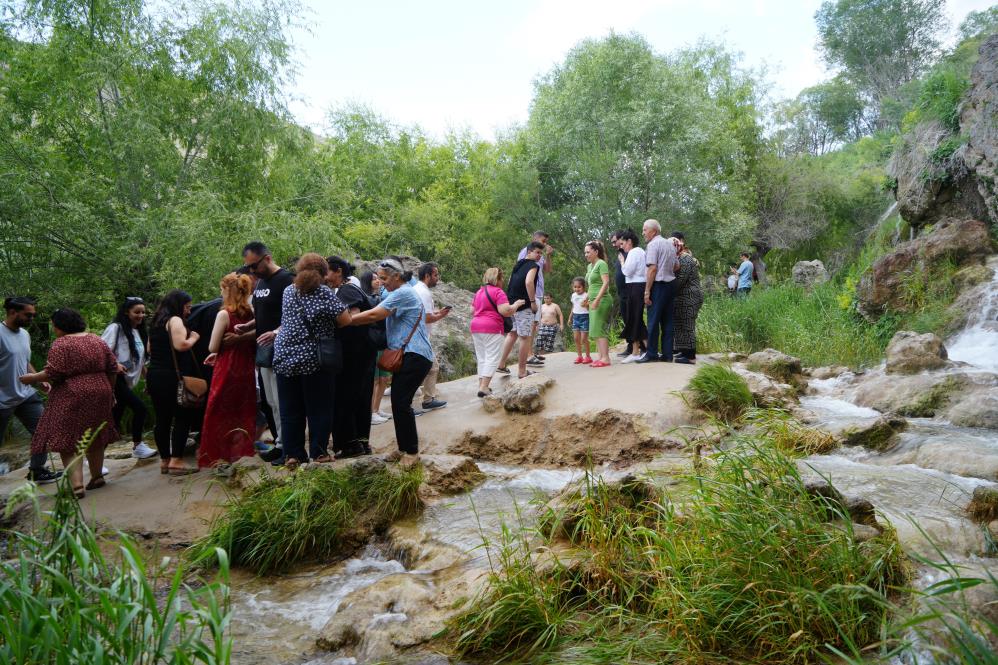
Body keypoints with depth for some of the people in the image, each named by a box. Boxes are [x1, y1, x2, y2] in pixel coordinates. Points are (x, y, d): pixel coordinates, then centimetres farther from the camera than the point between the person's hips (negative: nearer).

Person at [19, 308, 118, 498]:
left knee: (67, 440, -3)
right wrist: (109, 391, 20)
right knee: (94, 438, 18)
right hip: (99, 395, 7)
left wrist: (32, 378, 0)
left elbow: (52, 374, -16)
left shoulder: (61, 344, -9)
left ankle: (77, 485, -12)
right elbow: (113, 368, 10)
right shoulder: (97, 341, 10)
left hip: (72, 399, -6)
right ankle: (97, 476, 26)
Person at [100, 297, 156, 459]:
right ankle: (137, 446, -1)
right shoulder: (116, 328, -8)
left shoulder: (139, 332, 15)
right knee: (139, 407, -16)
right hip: (116, 378, -9)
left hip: (128, 382, 9)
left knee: (114, 422, 10)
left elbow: (140, 359, 22)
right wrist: (114, 364, -29)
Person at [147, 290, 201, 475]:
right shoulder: (175, 320, -8)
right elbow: (181, 345, -21)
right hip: (172, 377, -9)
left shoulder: (156, 322, 19)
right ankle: (176, 461, -7)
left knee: (162, 419, 11)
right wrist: (194, 338, -3)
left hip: (154, 375, 9)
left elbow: (150, 349, 26)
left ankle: (164, 460, 16)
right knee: (182, 417, -4)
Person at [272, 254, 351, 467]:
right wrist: (329, 323, 7)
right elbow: (345, 320, -12)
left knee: (290, 410, 9)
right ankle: (318, 453, 10)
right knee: (319, 409, 6)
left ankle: (292, 454, 13)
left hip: (285, 357, 4)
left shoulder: (288, 291, 9)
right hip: (314, 359, -4)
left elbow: (288, 321, 16)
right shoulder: (324, 292, -7)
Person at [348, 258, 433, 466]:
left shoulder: (402, 293, -13)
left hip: (415, 356, -10)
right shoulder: (399, 293, 22)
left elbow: (373, 315, -20)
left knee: (401, 402, -11)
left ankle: (411, 451, -3)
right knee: (399, 402, 9)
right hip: (408, 355, 10)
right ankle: (404, 448, 18)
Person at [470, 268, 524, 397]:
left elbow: (472, 311, 21)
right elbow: (505, 311, -18)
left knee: (482, 358, 13)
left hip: (476, 327, 8)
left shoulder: (479, 292, 17)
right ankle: (484, 388, -15)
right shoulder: (498, 292, -8)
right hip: (492, 328, -8)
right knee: (492, 358, -6)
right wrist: (516, 304, -2)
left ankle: (481, 385, 13)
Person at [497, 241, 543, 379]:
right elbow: (529, 282, -25)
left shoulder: (518, 264, 17)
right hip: (523, 305, -9)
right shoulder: (533, 265, -9)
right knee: (525, 337, -2)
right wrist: (533, 302, -18)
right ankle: (522, 371, 2)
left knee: (512, 333, 21)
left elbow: (511, 281, 25)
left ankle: (501, 365, 19)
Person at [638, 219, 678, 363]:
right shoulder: (670, 244, 17)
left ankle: (652, 354, -3)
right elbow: (676, 267, 19)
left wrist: (647, 291, -15)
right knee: (667, 320, 8)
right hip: (671, 284, 8)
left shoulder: (652, 244, -9)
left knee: (653, 320, -5)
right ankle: (667, 354, 10)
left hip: (658, 285, -8)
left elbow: (652, 268, -16)